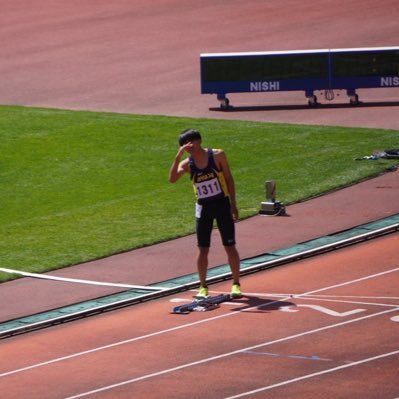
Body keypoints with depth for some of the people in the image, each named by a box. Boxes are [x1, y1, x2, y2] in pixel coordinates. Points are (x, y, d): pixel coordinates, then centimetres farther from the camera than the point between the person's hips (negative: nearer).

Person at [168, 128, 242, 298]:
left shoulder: (217, 155, -8)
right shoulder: (187, 164, -4)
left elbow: (229, 179, -1)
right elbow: (172, 179, -21)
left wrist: (233, 204, -4)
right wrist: (178, 156, -28)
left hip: (222, 204, -2)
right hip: (203, 207, 2)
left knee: (230, 246, 1)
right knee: (203, 249, 3)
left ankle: (236, 284, 12)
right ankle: (203, 286, 13)